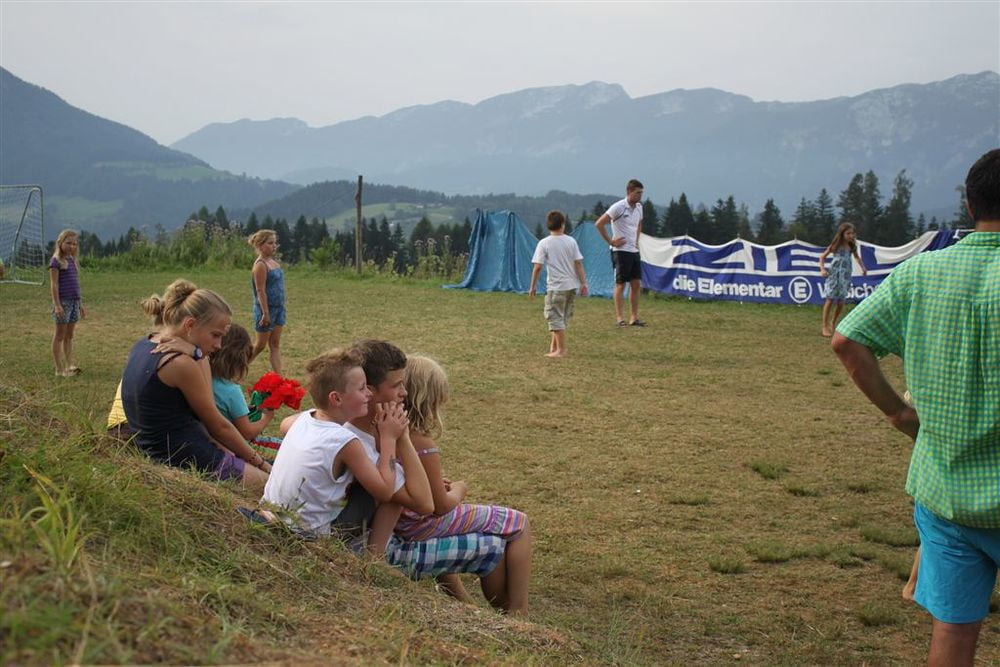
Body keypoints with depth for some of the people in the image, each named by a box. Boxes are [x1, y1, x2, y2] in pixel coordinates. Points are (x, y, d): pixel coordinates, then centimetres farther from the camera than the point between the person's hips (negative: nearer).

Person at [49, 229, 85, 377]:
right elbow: (54, 284, -12)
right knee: (60, 335, 0)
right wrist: (57, 305, -18)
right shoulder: (56, 261, -7)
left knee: (70, 335, 9)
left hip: (74, 302, 7)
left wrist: (80, 304, 19)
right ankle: (59, 369, 3)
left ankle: (70, 365, 11)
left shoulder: (72, 260, 14)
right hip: (63, 302, -7)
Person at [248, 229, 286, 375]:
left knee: (275, 344, 7)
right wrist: (265, 313, -22)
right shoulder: (261, 265, -16)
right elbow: (260, 290, -20)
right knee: (260, 345, 3)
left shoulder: (274, 262, 9)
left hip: (278, 308, 8)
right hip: (266, 309, -8)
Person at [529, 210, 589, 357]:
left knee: (555, 317, 2)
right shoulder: (571, 241, 3)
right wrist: (583, 283, 5)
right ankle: (554, 346, 24)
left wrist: (532, 287, -3)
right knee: (563, 317, 16)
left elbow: (537, 267, -10)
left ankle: (561, 350, -2)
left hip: (556, 286, -5)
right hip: (572, 285, 5)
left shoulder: (544, 243, -7)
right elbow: (578, 263, 1)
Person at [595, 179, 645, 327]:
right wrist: (611, 241, -13)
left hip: (634, 251, 7)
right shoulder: (619, 207, -13)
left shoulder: (639, 207, 10)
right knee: (620, 284, -3)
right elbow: (599, 224, -15)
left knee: (636, 284, 5)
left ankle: (634, 317, 10)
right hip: (621, 251, -7)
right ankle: (619, 318, 1)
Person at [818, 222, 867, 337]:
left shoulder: (852, 247, 6)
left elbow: (857, 257, 25)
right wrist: (822, 269, -14)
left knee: (841, 302, 3)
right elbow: (822, 256, 0)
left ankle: (833, 323, 24)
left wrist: (863, 267, 11)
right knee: (830, 299, -5)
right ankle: (825, 326, -2)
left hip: (845, 275, 4)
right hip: (834, 273, -4)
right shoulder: (835, 245, -5)